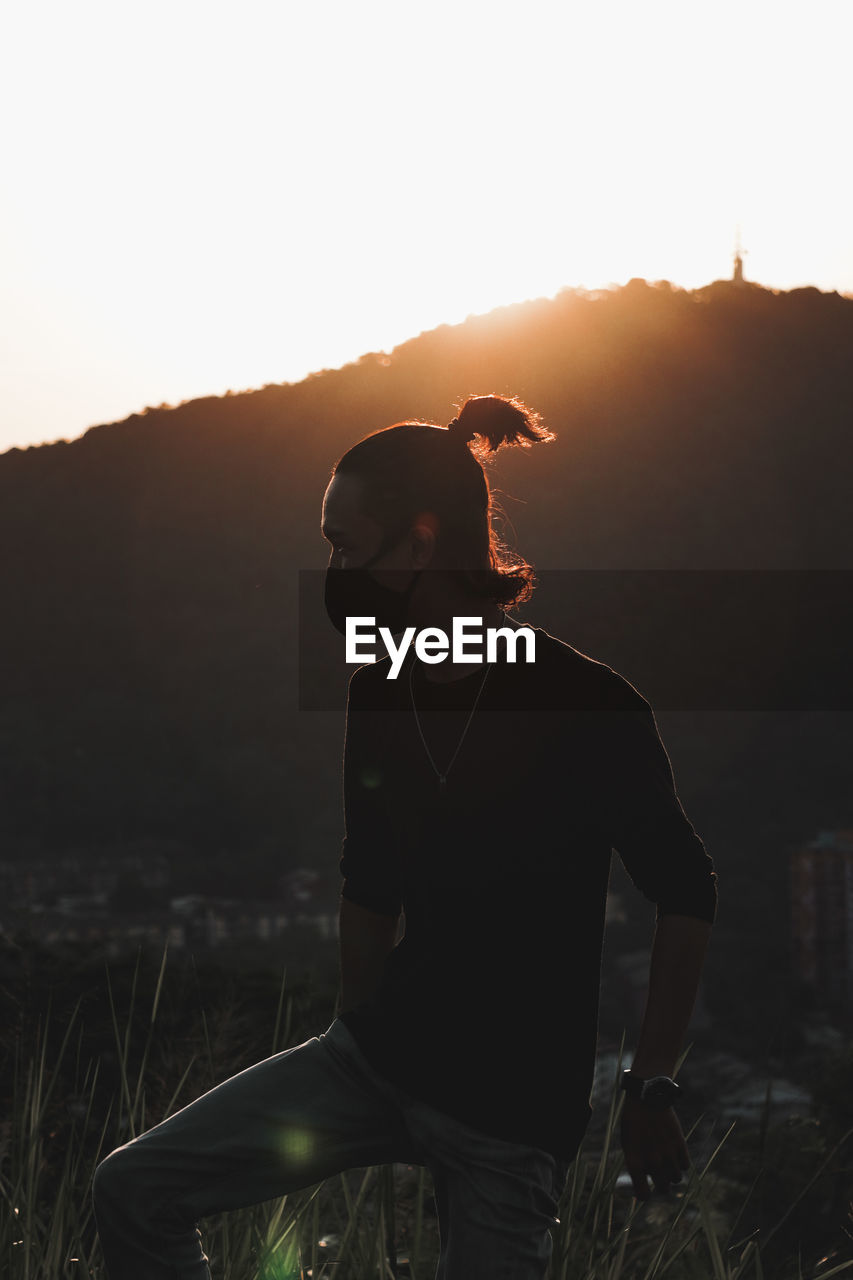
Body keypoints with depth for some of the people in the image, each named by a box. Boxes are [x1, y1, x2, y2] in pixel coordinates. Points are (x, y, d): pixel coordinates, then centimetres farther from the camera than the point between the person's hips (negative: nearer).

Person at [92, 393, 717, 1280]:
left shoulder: (588, 707, -16)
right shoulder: (378, 694, 3)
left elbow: (685, 892, -6)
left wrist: (651, 1088, -6)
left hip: (515, 1109, -5)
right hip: (378, 1059, 6)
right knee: (134, 1191, -5)